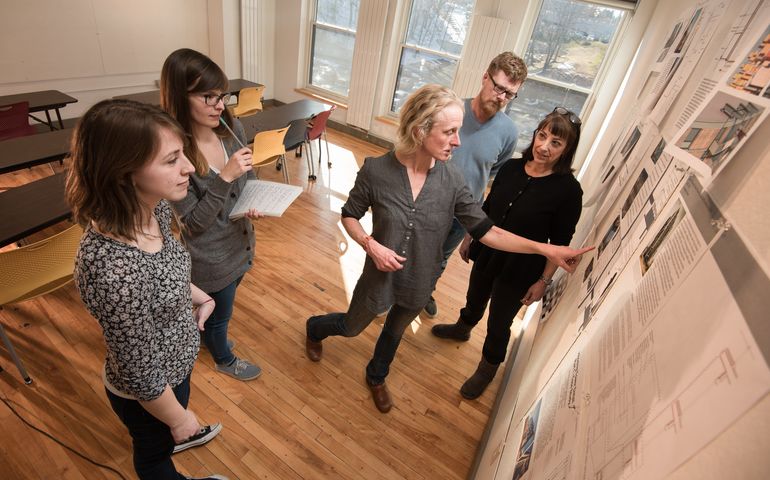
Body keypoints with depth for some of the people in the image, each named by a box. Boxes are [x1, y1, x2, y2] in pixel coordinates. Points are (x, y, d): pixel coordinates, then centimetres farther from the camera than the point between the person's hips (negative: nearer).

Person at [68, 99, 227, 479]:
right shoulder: (113, 270, -42)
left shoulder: (153, 209, -19)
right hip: (149, 393, -6)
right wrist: (180, 418, -12)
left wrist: (198, 296, -2)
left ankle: (174, 438, 71)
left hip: (176, 360, 7)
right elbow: (141, 374, -27)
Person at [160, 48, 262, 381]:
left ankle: (212, 336, 63)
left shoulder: (232, 128, -10)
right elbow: (193, 223, -24)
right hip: (211, 259, -6)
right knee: (219, 313, 21)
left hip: (239, 241, 6)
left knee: (220, 306, 32)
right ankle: (224, 360, 52)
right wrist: (225, 177, -34)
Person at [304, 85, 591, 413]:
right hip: (380, 277, -2)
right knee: (351, 328, 22)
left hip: (419, 282, 3)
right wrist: (371, 245, -26)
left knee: (395, 331, 28)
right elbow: (349, 216, -8)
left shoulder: (451, 179, -17)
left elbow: (486, 231, -16)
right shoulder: (376, 170, -24)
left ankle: (376, 377, 60)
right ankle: (314, 328, 59)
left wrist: (545, 249, -24)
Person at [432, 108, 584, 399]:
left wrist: (543, 281, -9)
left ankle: (488, 368, 42)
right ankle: (462, 328, 61)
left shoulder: (568, 190, -21)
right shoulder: (511, 168, -9)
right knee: (475, 299, 29)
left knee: (498, 323, 13)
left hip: (520, 270, -4)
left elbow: (560, 243, -13)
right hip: (487, 254, 5)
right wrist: (469, 239, 11)